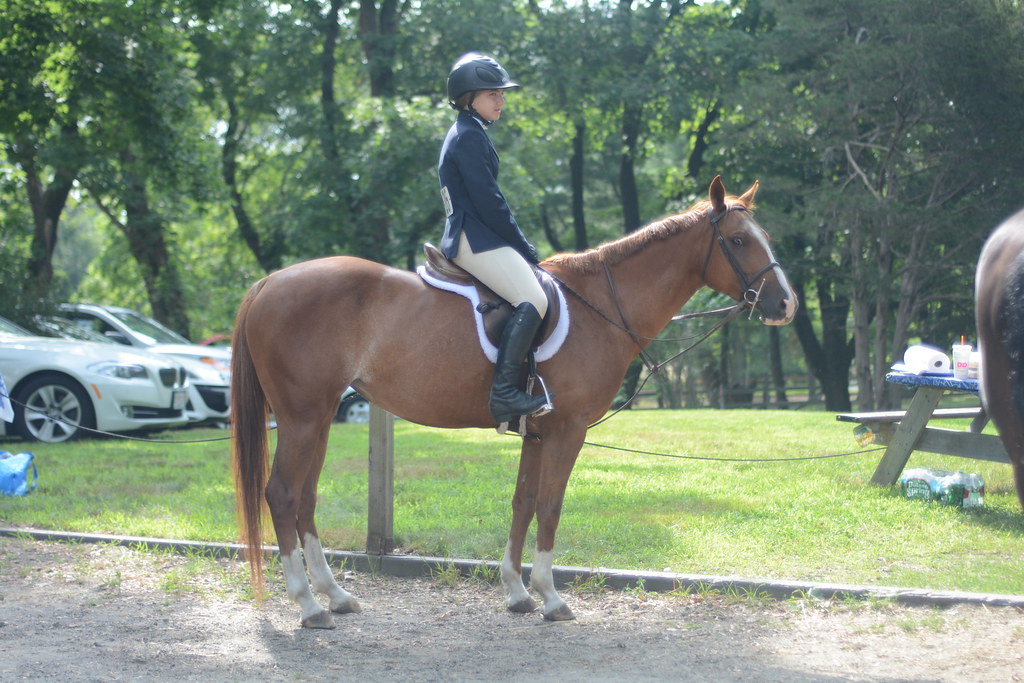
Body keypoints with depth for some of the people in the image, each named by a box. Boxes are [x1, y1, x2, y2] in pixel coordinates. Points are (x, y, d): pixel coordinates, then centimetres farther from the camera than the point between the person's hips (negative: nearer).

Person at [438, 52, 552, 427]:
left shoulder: (465, 135, 21)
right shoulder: (469, 136, -11)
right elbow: (488, 202, -16)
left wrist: (519, 245, 18)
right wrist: (524, 246, -9)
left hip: (474, 238, 11)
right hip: (475, 240, -11)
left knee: (536, 297, 13)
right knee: (533, 301, -24)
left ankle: (512, 384, 9)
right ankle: (503, 391, -29)